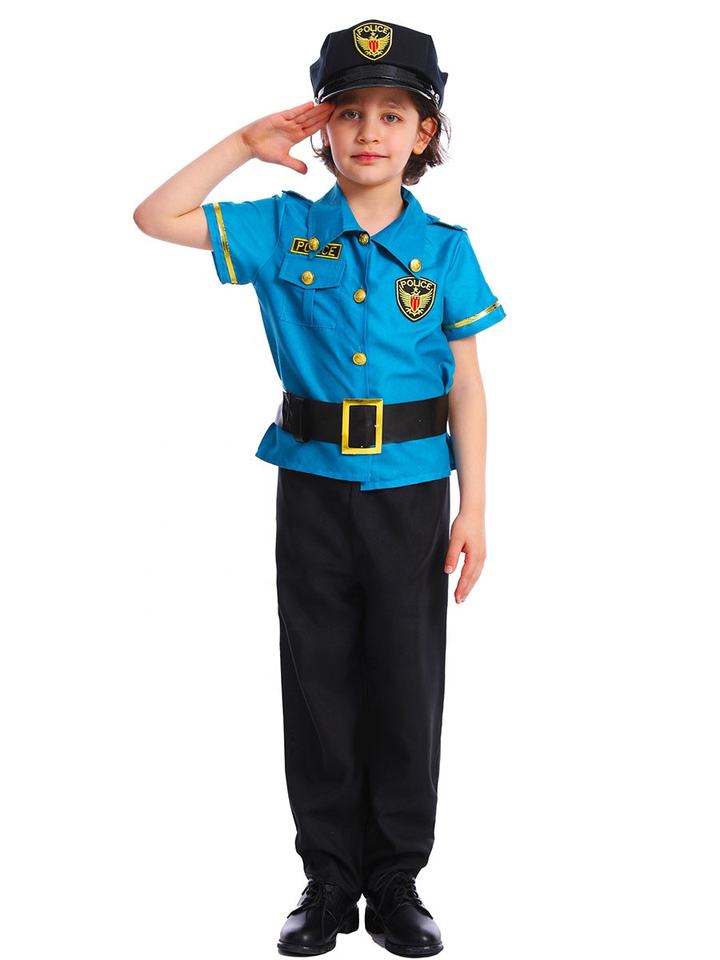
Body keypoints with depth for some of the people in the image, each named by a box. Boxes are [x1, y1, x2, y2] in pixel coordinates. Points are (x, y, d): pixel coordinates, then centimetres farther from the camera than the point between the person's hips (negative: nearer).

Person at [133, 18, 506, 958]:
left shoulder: (444, 248, -1)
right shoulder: (286, 231, 1)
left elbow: (466, 383, 1)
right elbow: (155, 219, -2)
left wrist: (473, 508, -3)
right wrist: (243, 146, -6)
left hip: (411, 492, -1)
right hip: (313, 486, 1)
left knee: (407, 686, 6)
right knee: (319, 684, 8)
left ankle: (397, 881, 20)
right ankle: (329, 879, 21)